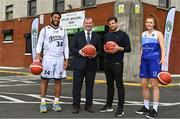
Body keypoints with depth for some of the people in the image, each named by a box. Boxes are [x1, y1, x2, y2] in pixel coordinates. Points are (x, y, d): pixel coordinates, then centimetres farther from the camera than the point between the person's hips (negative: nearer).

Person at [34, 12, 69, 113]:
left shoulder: (63, 31, 11)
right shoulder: (45, 30, 3)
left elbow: (66, 46, 10)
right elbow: (39, 44, -1)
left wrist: (66, 60, 2)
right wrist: (37, 56, -14)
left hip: (60, 58, 3)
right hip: (48, 58, -2)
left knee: (58, 81, 3)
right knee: (44, 80, -1)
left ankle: (56, 102, 10)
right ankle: (43, 103, 4)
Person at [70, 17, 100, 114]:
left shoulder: (97, 37, 12)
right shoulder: (77, 35, 8)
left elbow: (99, 50, 12)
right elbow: (72, 48, 5)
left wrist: (96, 54, -9)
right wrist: (79, 52, -13)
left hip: (91, 65, 2)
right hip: (79, 64, -1)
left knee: (90, 86, 7)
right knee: (77, 86, 0)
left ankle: (88, 105, 18)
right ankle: (76, 106, 8)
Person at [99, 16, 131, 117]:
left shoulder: (123, 34, -1)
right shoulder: (107, 35, 16)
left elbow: (128, 48, -5)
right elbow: (104, 46, 21)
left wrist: (119, 48, -21)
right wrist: (105, 49, -1)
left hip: (117, 63, -6)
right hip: (107, 63, 6)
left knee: (119, 85, -4)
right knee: (110, 85, 12)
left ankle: (120, 108, 0)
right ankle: (109, 105, 21)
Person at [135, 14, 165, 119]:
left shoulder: (158, 34, -1)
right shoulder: (143, 34, 13)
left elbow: (162, 48, -7)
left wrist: (163, 58, -22)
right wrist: (140, 60, 16)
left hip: (154, 61, -6)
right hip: (144, 61, 6)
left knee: (154, 85, -3)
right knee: (144, 85, 8)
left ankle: (155, 110, 2)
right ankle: (146, 107, 21)